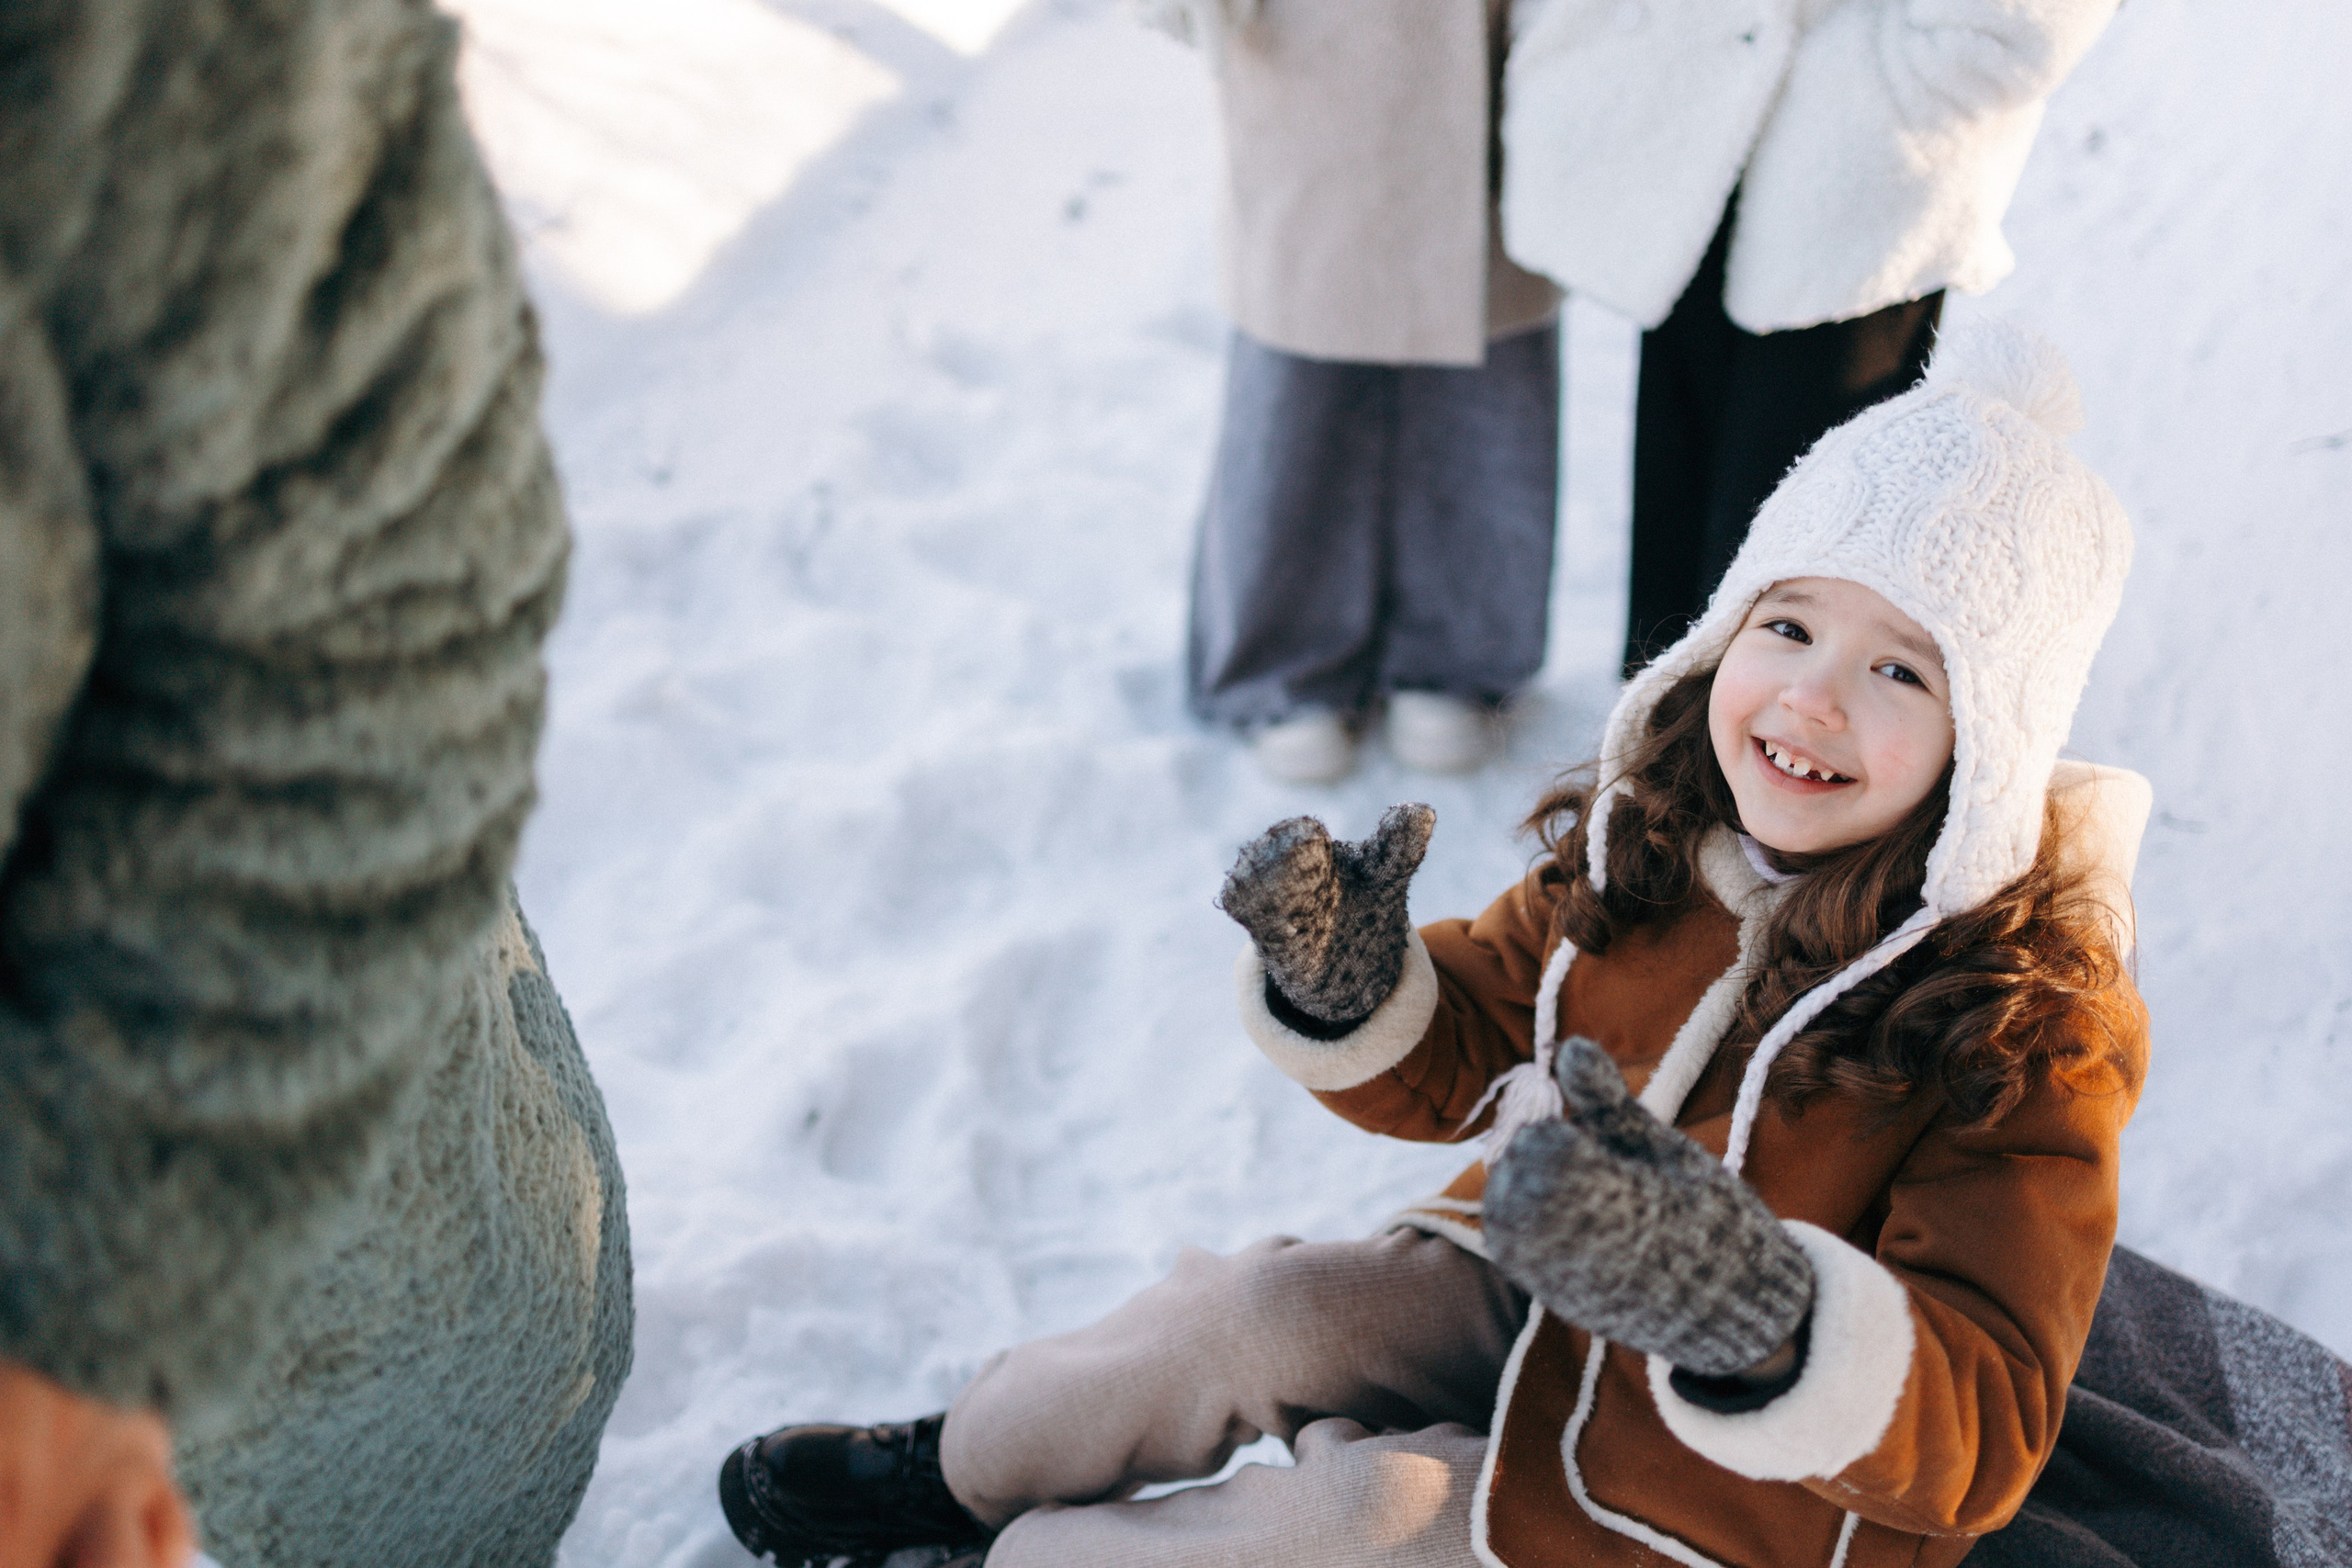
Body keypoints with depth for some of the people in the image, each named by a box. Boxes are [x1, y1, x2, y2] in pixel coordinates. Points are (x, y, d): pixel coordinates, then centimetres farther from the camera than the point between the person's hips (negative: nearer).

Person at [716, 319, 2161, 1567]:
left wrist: (1754, 1313, -54)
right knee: (1257, 1312, -13)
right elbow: (1453, 1059, 5)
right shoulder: (1649, 842, -8)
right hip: (1531, 1303, 5)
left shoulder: (2032, 1021, -26)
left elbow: (1982, 1438, -33)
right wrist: (1346, 979, -20)